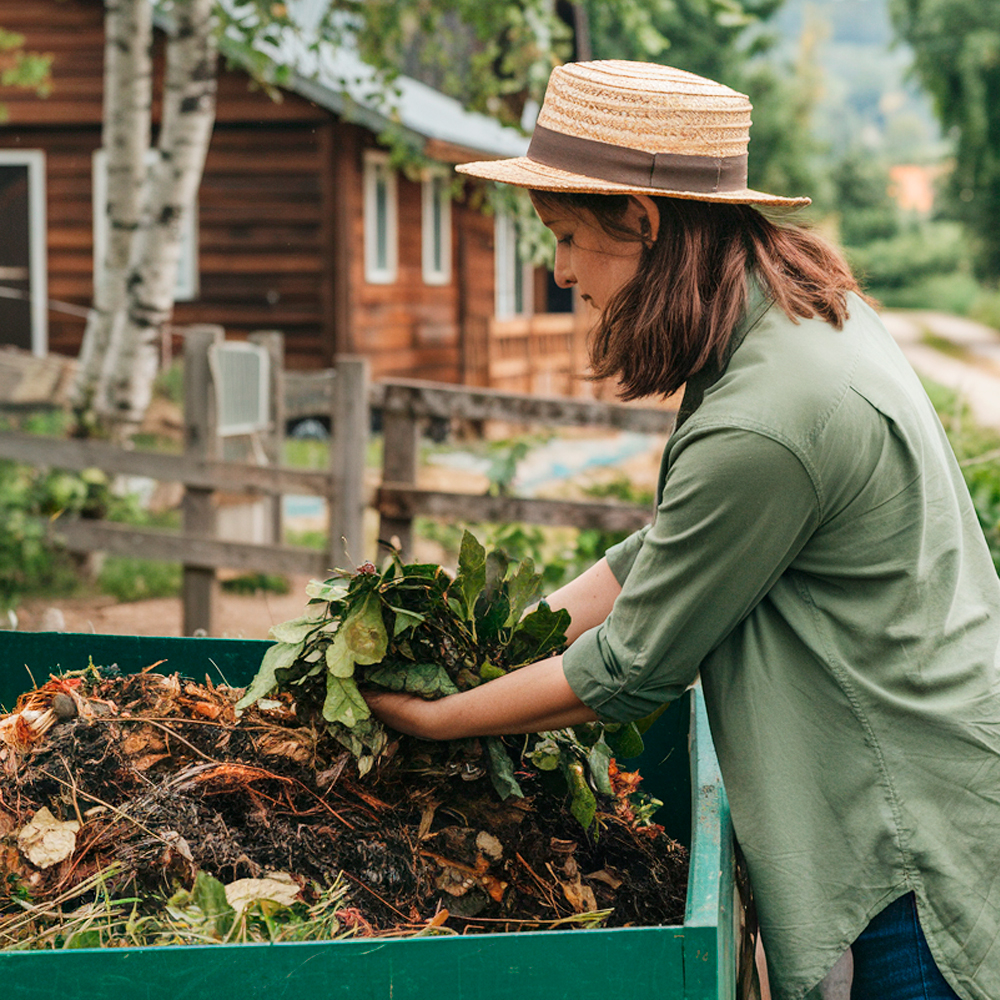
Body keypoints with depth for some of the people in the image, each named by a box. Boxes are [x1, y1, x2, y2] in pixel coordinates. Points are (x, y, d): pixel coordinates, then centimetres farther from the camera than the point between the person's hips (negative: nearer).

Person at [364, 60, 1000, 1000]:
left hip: (924, 842, -9)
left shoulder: (760, 429, -26)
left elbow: (633, 669, -14)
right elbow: (667, 552, 13)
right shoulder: (810, 313, 4)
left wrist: (434, 718, -2)